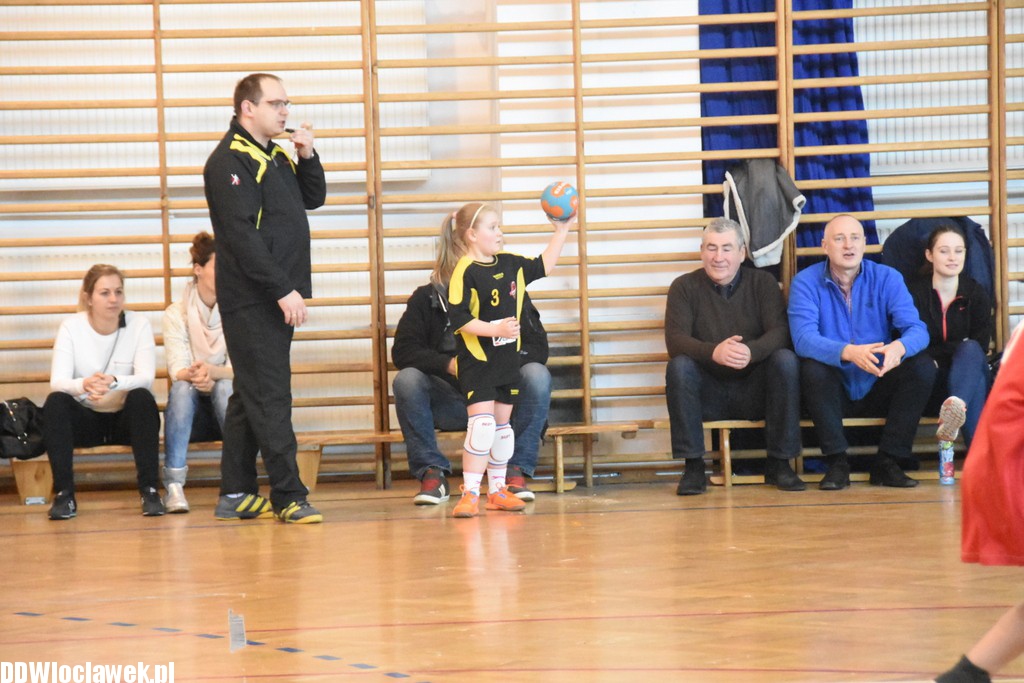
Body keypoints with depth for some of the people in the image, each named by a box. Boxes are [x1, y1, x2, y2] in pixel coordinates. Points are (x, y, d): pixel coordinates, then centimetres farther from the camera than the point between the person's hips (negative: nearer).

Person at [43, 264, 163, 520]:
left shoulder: (138, 324, -8)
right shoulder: (71, 327, -8)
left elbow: (145, 378, -21)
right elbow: (57, 382, -20)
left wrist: (114, 382, -44)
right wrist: (84, 385, -45)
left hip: (126, 418, 0)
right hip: (86, 419, 0)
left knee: (142, 397, -32)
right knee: (55, 402, -29)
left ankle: (149, 490, -28)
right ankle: (64, 493, -24)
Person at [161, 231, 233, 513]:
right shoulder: (176, 314, -2)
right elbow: (177, 369, -14)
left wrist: (212, 372, -37)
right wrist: (195, 375, -39)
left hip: (227, 407, 0)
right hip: (190, 413, 0)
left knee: (224, 385, -33)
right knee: (182, 387, -33)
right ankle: (174, 486, -43)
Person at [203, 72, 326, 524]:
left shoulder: (275, 157, 16)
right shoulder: (230, 161, -13)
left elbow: (314, 198, 21)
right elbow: (242, 235, -20)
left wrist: (307, 156, 3)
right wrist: (283, 290, -22)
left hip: (276, 299, 9)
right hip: (251, 300, -9)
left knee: (252, 395, 12)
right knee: (269, 396, -8)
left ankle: (235, 495, 17)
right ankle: (288, 497, -8)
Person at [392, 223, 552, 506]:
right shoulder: (427, 299, 4)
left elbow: (538, 348, -3)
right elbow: (403, 351, -5)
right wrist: (449, 364, -23)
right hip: (450, 405, 0)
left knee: (537, 375, -28)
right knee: (406, 380, -27)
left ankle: (516, 471, -21)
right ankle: (432, 472, -19)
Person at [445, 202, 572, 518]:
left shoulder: (510, 264, 6)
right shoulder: (465, 272, -16)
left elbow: (543, 266, 19)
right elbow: (459, 319, -21)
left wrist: (561, 230, 13)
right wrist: (496, 329, -28)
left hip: (507, 359, 8)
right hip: (477, 361, -7)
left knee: (502, 425, 14)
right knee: (482, 424, -15)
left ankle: (497, 491, 23)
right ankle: (470, 494, -11)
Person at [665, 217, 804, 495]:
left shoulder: (762, 283, 3)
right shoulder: (684, 287, 1)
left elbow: (780, 332, -11)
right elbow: (675, 340, -13)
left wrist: (751, 351, -35)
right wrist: (713, 352, -35)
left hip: (754, 391, 0)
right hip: (708, 394, 0)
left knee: (786, 360, -27)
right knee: (678, 366, -29)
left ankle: (779, 463, -17)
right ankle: (693, 467, -23)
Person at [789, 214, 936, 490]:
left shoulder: (887, 279, -1)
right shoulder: (806, 282, -6)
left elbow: (917, 329, -13)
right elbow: (803, 338, -23)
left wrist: (900, 347, -38)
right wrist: (848, 352, -42)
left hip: (877, 391, 2)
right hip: (834, 394, -2)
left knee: (922, 365, -21)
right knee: (812, 368, -31)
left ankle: (887, 462, -14)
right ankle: (837, 463, -20)